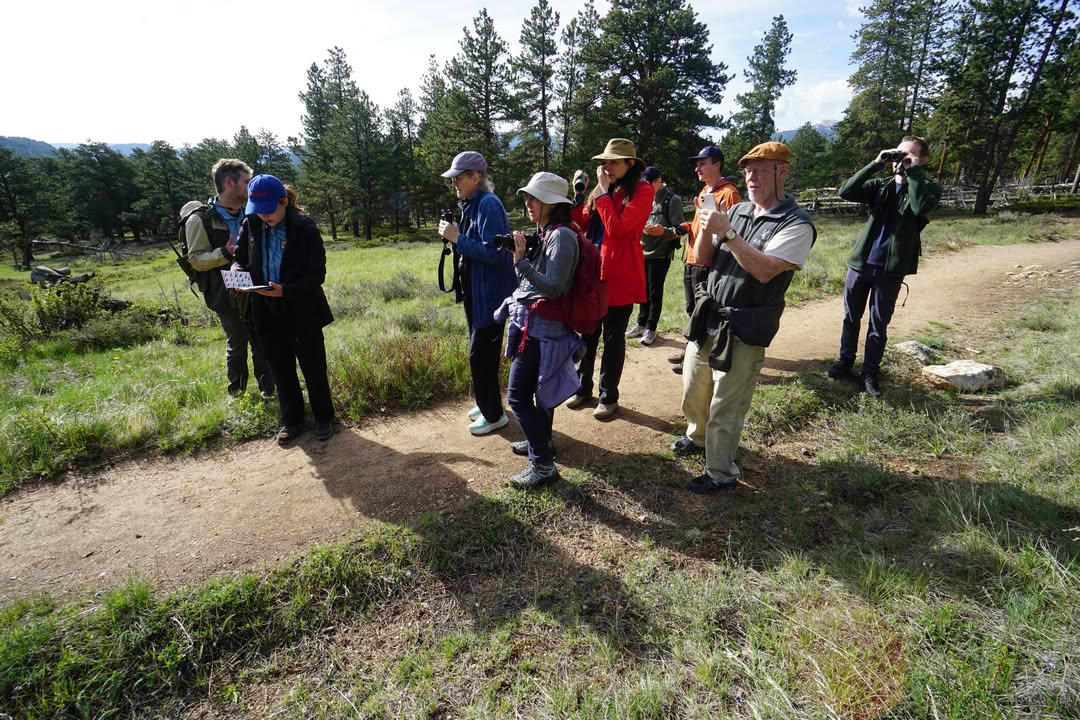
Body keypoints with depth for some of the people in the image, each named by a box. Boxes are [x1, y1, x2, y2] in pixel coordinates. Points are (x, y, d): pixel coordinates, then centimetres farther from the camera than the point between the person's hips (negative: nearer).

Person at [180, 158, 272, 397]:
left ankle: (268, 387, 23)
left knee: (262, 341, 9)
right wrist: (225, 253, -27)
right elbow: (195, 259, -11)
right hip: (227, 296, -4)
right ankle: (237, 391, 27)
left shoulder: (247, 214, 8)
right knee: (236, 344, 8)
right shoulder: (200, 219, -10)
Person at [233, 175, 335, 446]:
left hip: (303, 311, -4)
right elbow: (240, 257, 10)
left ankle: (324, 418, 28)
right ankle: (291, 420, 31)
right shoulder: (251, 225, -2)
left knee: (313, 368, 9)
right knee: (281, 369, 14)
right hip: (268, 312, 4)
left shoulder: (305, 228, -14)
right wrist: (237, 270, -14)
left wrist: (286, 291, -29)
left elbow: (317, 274, -15)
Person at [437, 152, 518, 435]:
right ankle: (487, 404, 34)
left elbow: (494, 252, -24)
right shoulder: (471, 205, 12)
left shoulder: (488, 204, -17)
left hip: (489, 296, -10)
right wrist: (454, 237, 4)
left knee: (481, 355, -2)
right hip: (476, 294, 10)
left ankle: (493, 414, 14)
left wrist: (458, 238, -21)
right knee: (481, 352, 18)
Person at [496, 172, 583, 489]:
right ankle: (541, 440, 38)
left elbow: (554, 288, -23)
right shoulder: (545, 234, 11)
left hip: (541, 328, -9)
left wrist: (521, 260, -24)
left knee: (518, 395, -6)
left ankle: (543, 464, 3)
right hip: (537, 324, 9)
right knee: (538, 387, 20)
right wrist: (520, 256, 1)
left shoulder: (562, 236, -16)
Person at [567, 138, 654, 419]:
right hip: (593, 271, 6)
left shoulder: (642, 191, -8)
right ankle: (583, 388, 28)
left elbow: (617, 228, -20)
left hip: (620, 275, -6)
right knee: (586, 332, 12)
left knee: (612, 336, 4)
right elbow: (584, 223, 11)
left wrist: (604, 192, -13)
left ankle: (609, 396, 18)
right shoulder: (602, 189, 13)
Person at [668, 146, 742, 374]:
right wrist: (687, 227, 10)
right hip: (692, 260, 9)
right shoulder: (704, 191, 17)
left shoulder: (728, 193, -12)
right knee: (693, 310, 18)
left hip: (707, 263, -9)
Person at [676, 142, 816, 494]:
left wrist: (727, 233, -26)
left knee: (725, 408, 3)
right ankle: (698, 437, 47)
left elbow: (765, 270, -23)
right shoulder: (737, 211, 7)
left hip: (742, 331, -6)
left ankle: (721, 474, 21)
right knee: (693, 393, 20)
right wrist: (705, 227, -11)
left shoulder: (796, 224, -10)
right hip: (706, 318, 6)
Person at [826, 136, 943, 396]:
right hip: (861, 262, 2)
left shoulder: (929, 188, 2)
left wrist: (912, 171, -14)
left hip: (891, 268, -2)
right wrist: (876, 164, -10)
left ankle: (870, 372, 17)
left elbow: (921, 207, -21)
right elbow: (846, 191, -8)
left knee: (879, 324, 6)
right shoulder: (880, 185, 8)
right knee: (851, 317, 12)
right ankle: (845, 361, 28)